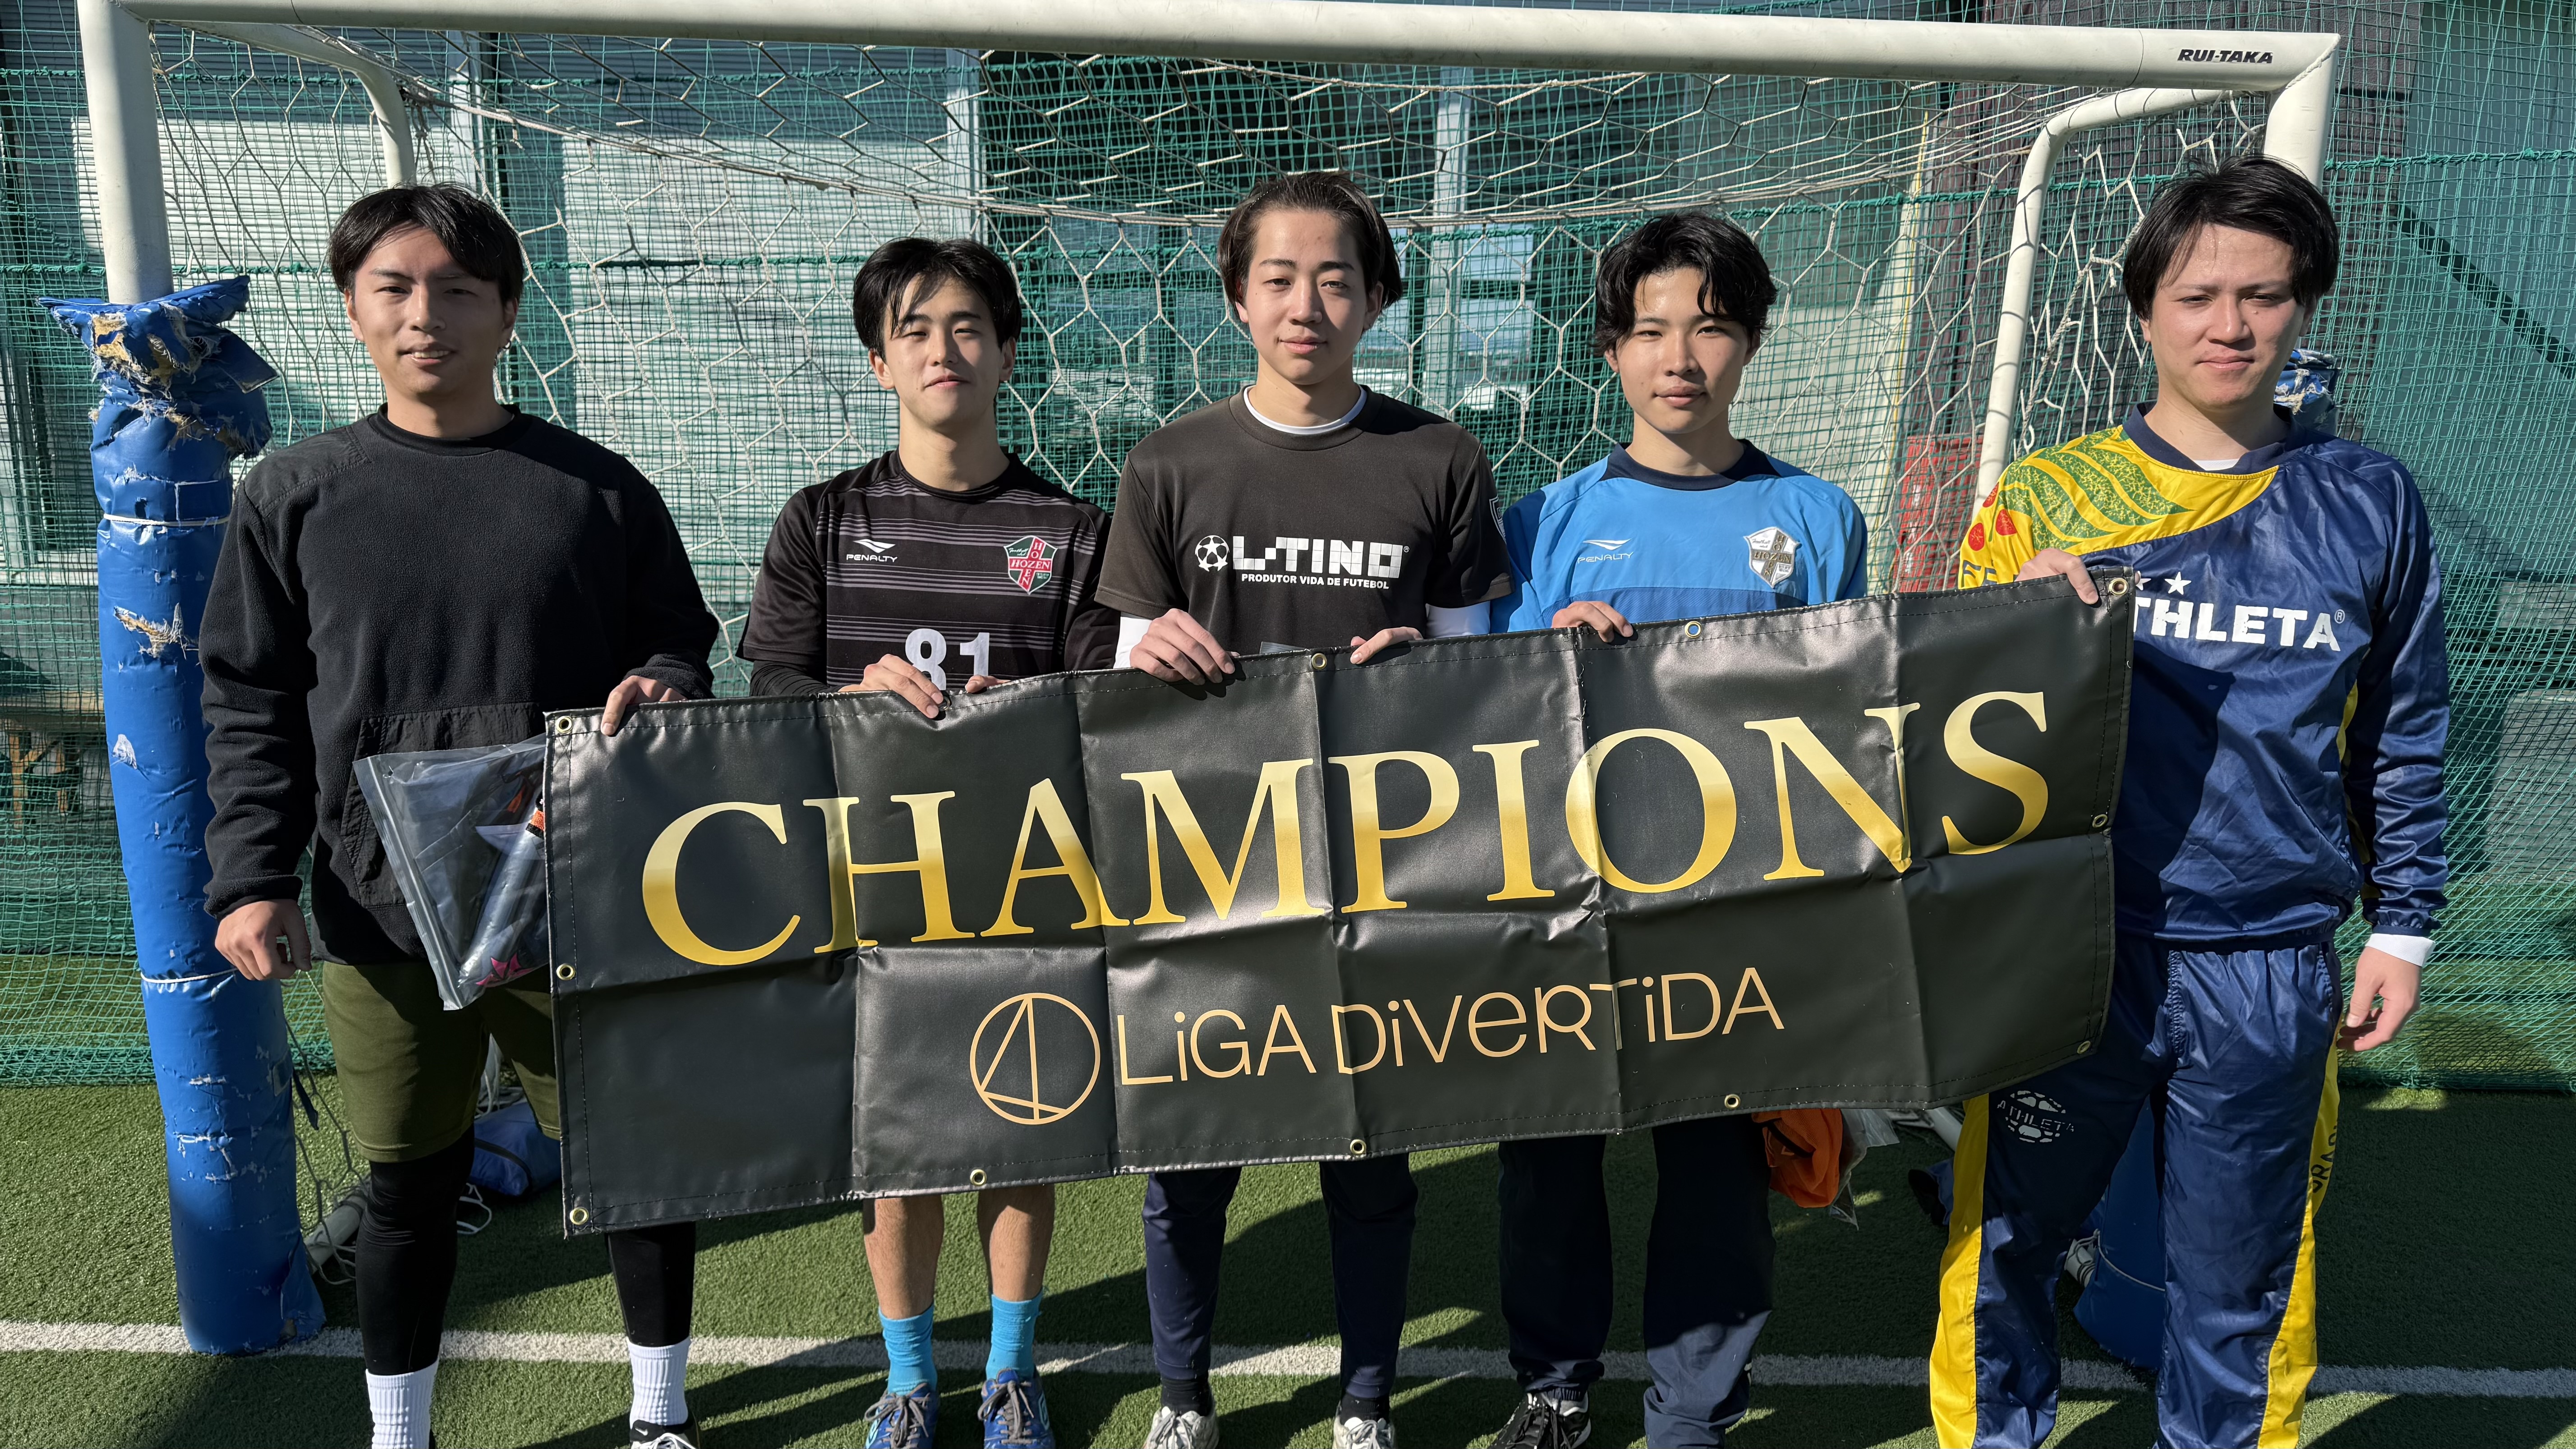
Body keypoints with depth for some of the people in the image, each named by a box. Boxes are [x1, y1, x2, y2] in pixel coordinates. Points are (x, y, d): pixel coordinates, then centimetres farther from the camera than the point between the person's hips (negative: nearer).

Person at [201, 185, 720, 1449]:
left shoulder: (599, 489, 2)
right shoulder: (294, 496, 4)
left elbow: (679, 649, 9)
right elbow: (251, 707, 5)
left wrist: (659, 690, -14)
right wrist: (251, 878, -4)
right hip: (384, 918, 1)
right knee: (409, 1186, 13)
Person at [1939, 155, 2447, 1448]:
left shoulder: (2369, 503, 5)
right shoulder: (2041, 498, 0)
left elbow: (2403, 735, 12)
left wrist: (2401, 926, 11)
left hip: (2272, 972, 1)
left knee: (2244, 1285, 15)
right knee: (2003, 1250, 10)